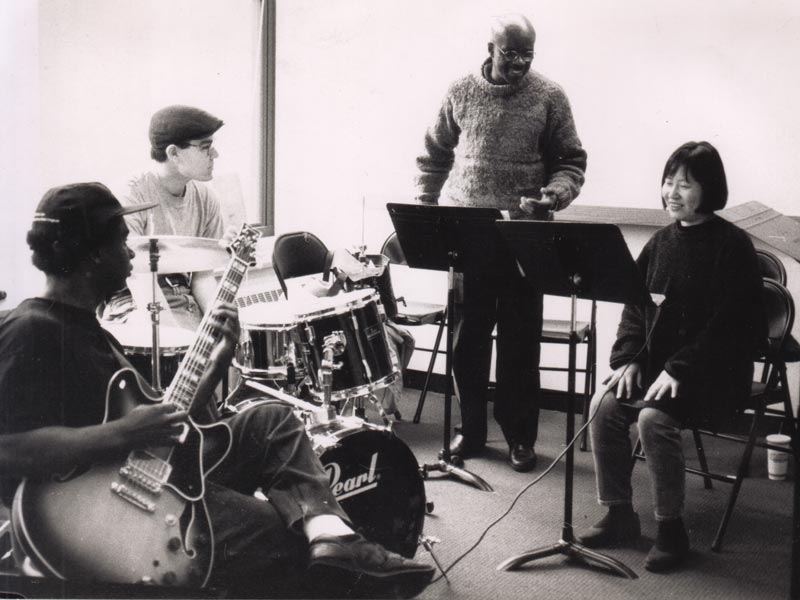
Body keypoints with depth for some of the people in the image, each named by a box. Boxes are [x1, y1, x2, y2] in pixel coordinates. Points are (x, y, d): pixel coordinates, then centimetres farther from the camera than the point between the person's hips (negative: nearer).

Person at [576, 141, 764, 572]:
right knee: (604, 405, -17)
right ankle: (619, 515, -2)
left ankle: (671, 529, -13)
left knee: (653, 418, -30)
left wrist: (679, 371, -21)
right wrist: (627, 359, -4)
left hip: (712, 372, -6)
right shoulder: (661, 242, 11)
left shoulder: (732, 245, -10)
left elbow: (729, 324, -16)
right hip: (654, 361, 6)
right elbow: (634, 306, 12)